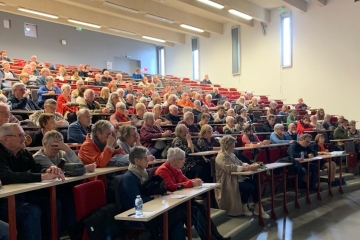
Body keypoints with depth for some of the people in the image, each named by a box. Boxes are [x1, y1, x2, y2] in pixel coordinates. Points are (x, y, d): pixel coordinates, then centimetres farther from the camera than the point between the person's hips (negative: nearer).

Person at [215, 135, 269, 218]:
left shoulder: (231, 154, 13)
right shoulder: (221, 157, -17)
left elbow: (240, 163, 12)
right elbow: (232, 168, -30)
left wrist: (250, 165, -11)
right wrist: (248, 168, -35)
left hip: (237, 178, 9)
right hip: (228, 182, -9)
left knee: (255, 183, -11)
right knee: (250, 187, -23)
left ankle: (258, 208, -2)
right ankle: (243, 207, -1)